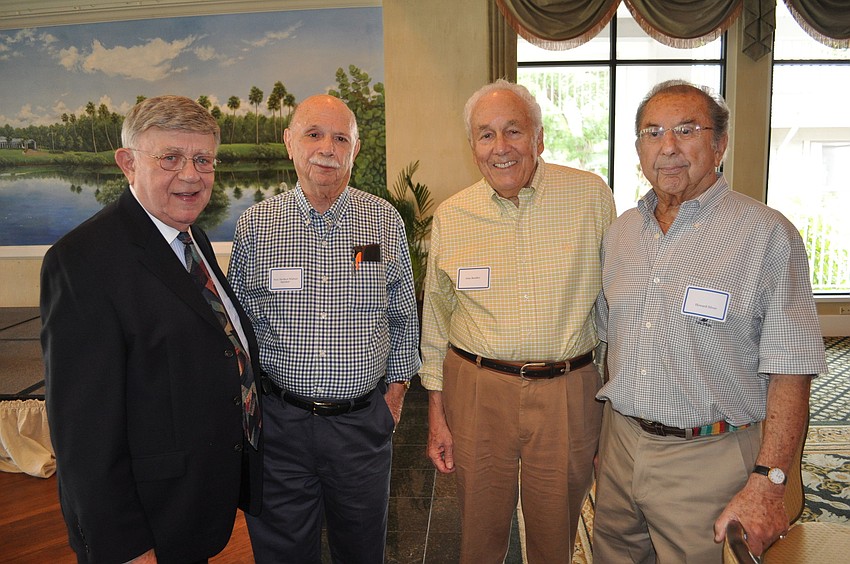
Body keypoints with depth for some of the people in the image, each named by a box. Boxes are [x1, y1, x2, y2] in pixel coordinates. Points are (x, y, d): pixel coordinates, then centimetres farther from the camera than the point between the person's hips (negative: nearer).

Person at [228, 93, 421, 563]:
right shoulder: (254, 225, -3)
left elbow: (404, 316, 7)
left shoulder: (386, 221, -2)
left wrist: (397, 386, 6)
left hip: (364, 419, 1)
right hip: (280, 419, 0)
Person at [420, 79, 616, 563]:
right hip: (476, 391, 1)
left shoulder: (591, 195, -3)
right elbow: (437, 320, 7)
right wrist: (437, 413, 7)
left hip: (568, 392, 0)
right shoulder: (451, 217, 1)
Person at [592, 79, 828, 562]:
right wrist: (602, 436, 11)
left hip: (708, 460, -5)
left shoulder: (768, 235, -11)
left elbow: (789, 373, -13)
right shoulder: (620, 233, 6)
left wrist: (768, 482, -18)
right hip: (620, 445, 5)